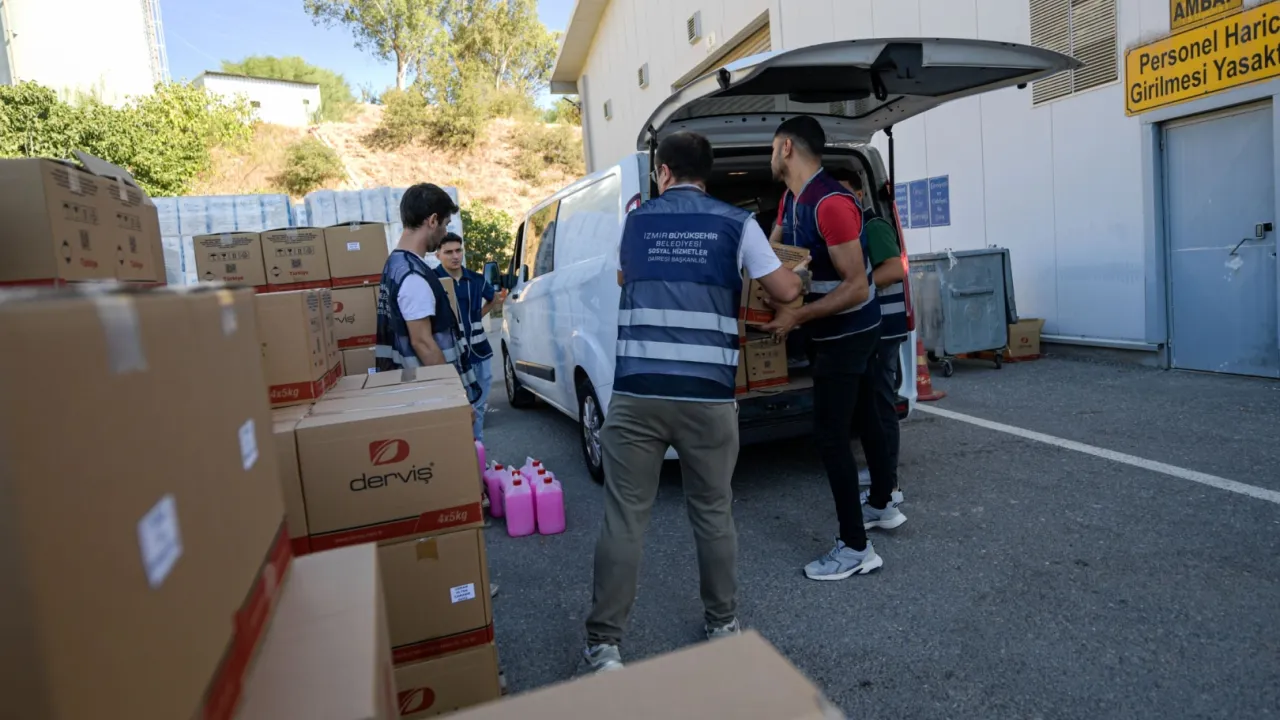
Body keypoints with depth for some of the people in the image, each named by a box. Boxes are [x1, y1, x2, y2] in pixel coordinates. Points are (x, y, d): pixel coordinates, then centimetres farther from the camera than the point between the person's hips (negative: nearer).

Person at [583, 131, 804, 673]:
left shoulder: (636, 221, 13)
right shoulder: (735, 222, 7)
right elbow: (786, 292, 9)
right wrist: (801, 277, 32)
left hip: (636, 392, 1)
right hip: (708, 395, 0)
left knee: (624, 518, 6)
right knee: (714, 513, 15)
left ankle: (604, 642, 14)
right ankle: (722, 623, 32)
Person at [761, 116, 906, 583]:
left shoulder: (831, 203, -25)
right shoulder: (790, 200, 5)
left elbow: (856, 287, -27)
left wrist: (797, 315, -29)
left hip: (847, 334, -10)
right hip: (837, 332, 10)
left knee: (830, 433, -7)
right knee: (861, 415, 21)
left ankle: (856, 548, 4)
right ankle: (881, 505, 41)